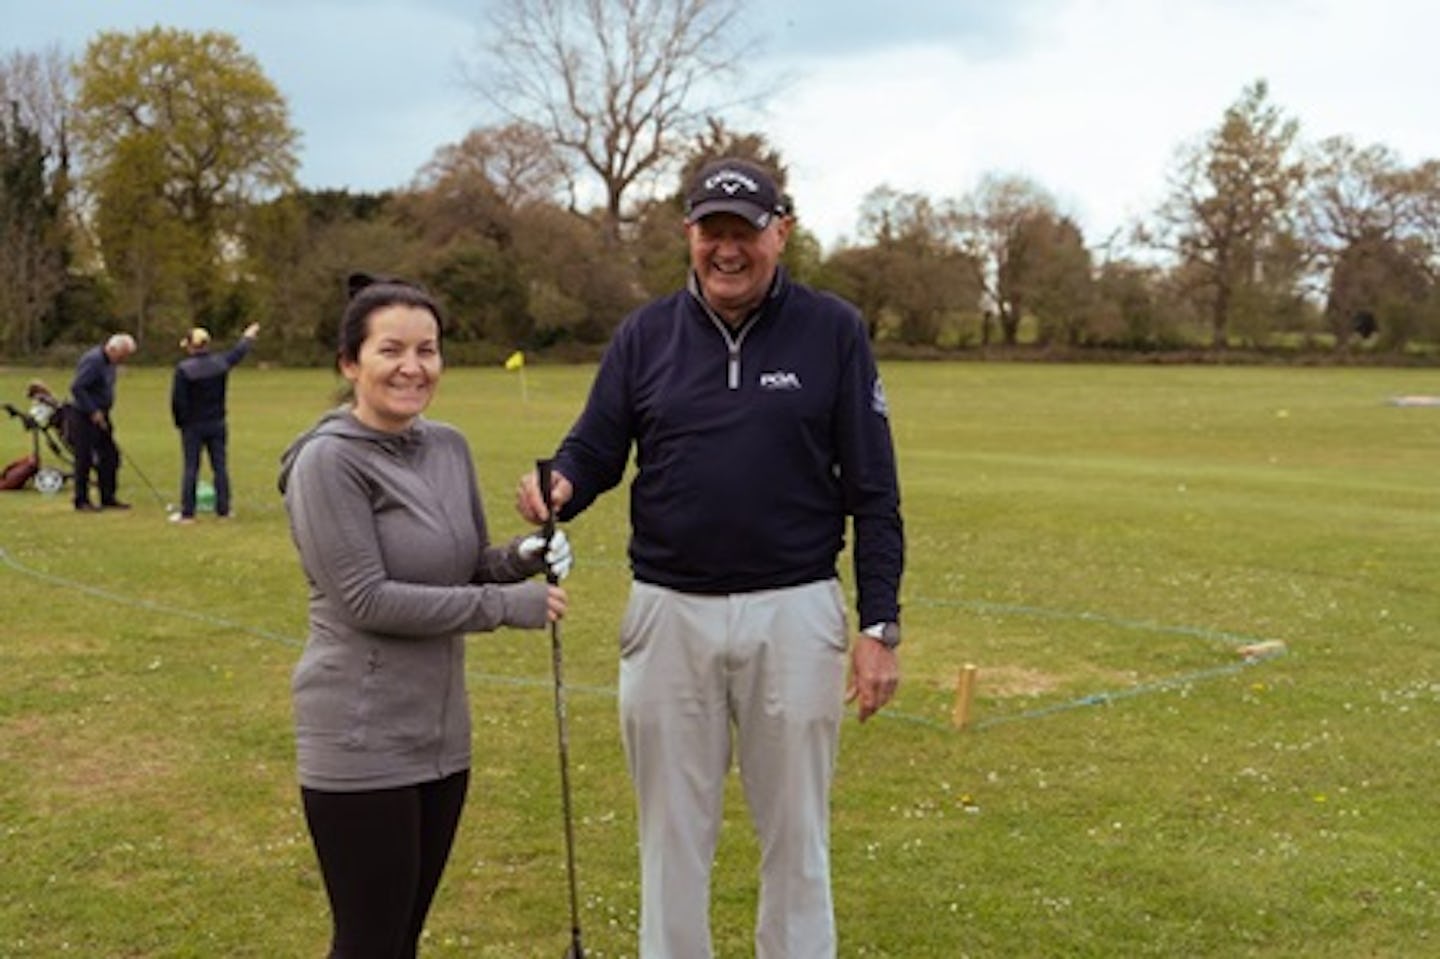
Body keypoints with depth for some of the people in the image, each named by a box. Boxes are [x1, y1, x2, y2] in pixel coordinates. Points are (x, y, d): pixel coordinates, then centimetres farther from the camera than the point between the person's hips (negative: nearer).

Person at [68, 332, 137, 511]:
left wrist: (103, 413, 10)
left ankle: (108, 498, 16)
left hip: (99, 415, 9)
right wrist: (93, 412, -21)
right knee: (85, 459, -3)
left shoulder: (110, 362, 9)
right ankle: (82, 501, 6)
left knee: (110, 456, 8)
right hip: (84, 416, -9)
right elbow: (76, 387, -25)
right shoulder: (93, 360, -20)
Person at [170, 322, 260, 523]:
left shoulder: (183, 369, -15)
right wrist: (248, 337, 39)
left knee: (190, 468, 1)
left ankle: (187, 513, 2)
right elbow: (238, 352, 19)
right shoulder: (220, 363, -2)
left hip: (192, 426, -3)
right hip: (216, 424, 3)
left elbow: (177, 401, -12)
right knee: (220, 467, 8)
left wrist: (179, 422, 4)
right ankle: (223, 510, 10)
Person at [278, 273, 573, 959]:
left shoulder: (449, 447, 6)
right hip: (361, 742, -7)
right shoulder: (329, 461, -14)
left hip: (441, 733, 7)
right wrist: (508, 606, -18)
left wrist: (523, 557, -7)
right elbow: (368, 599, -20)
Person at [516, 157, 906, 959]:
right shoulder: (645, 335, 4)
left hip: (794, 615, -2)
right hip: (670, 615, 2)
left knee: (796, 837, 11)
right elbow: (594, 450, 5)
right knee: (673, 838, 13)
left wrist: (880, 626, -6)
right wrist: (559, 489, -19)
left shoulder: (834, 331, -2)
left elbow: (873, 492, -2)